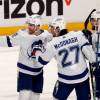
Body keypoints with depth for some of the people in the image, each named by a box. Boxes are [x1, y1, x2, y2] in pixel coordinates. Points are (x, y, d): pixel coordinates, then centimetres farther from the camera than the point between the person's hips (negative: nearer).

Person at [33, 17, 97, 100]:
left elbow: (42, 61, -1)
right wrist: (94, 61, 6)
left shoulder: (53, 44, -12)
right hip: (83, 76, 2)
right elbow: (87, 49, -10)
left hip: (66, 79, -2)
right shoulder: (78, 35, -10)